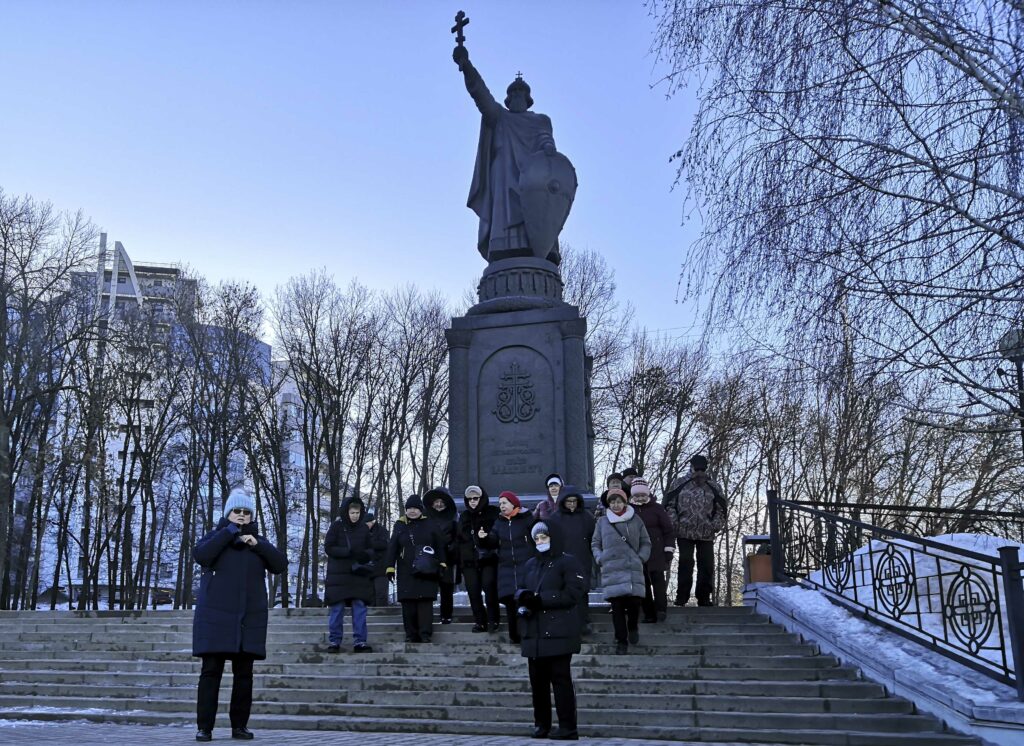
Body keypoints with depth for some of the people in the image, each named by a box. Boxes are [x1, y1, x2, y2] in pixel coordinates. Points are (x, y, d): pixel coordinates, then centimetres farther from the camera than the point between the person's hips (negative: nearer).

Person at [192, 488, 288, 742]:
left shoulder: (258, 541, 14)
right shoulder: (216, 536, 8)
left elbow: (281, 565, 1)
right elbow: (200, 555, -15)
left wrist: (258, 545, -10)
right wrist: (229, 531, -14)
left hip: (250, 617, 3)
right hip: (215, 616, -3)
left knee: (244, 673, 3)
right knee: (211, 671, -5)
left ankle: (239, 725, 10)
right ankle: (204, 727, -1)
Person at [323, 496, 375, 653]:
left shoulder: (364, 528, 5)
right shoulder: (337, 526, -4)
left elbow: (371, 549, 11)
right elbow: (328, 548, -8)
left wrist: (366, 555, -12)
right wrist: (348, 552, -19)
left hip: (359, 574, 3)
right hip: (338, 575, -3)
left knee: (360, 608, 2)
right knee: (336, 609, 2)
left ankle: (360, 641, 7)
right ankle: (334, 641, 12)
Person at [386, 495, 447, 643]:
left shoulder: (430, 524, 8)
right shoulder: (399, 525, 11)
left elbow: (440, 546, 7)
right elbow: (392, 547, 8)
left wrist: (441, 564, 0)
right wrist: (390, 567, 1)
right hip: (406, 572, 2)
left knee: (425, 600, -7)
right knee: (408, 603, -1)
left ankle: (426, 634, -6)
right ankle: (411, 634, 5)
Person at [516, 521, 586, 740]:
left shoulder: (568, 562, -1)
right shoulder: (531, 564, 20)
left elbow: (573, 593, -12)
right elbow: (520, 590, 18)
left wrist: (540, 598, -16)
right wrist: (523, 601, -7)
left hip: (558, 633, -6)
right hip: (534, 633, 6)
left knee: (560, 679, -7)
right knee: (538, 680, 8)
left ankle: (568, 728, -2)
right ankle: (541, 724, 18)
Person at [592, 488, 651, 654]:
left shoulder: (635, 520, 10)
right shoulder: (602, 521, 11)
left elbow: (645, 543, 16)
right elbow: (596, 544, 17)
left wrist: (641, 558, 2)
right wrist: (600, 559, 2)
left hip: (633, 569, 0)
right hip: (611, 570, 0)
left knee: (634, 601, -8)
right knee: (616, 606, -4)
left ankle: (633, 627, 25)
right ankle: (621, 641, 8)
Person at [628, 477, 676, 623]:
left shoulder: (657, 509, 3)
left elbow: (669, 530, 4)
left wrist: (669, 551, -2)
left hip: (656, 555, -2)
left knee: (658, 580, -11)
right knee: (643, 584, 4)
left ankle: (661, 610, -9)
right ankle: (649, 614, 9)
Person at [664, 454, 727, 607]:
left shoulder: (713, 487, 11)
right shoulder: (679, 484, 6)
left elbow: (721, 508, 14)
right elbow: (669, 505, 5)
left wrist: (716, 525, 1)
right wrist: (675, 524, -4)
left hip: (706, 534, 2)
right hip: (685, 533, -2)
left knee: (707, 565, 2)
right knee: (685, 564, -4)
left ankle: (704, 597, 12)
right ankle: (682, 596, 2)